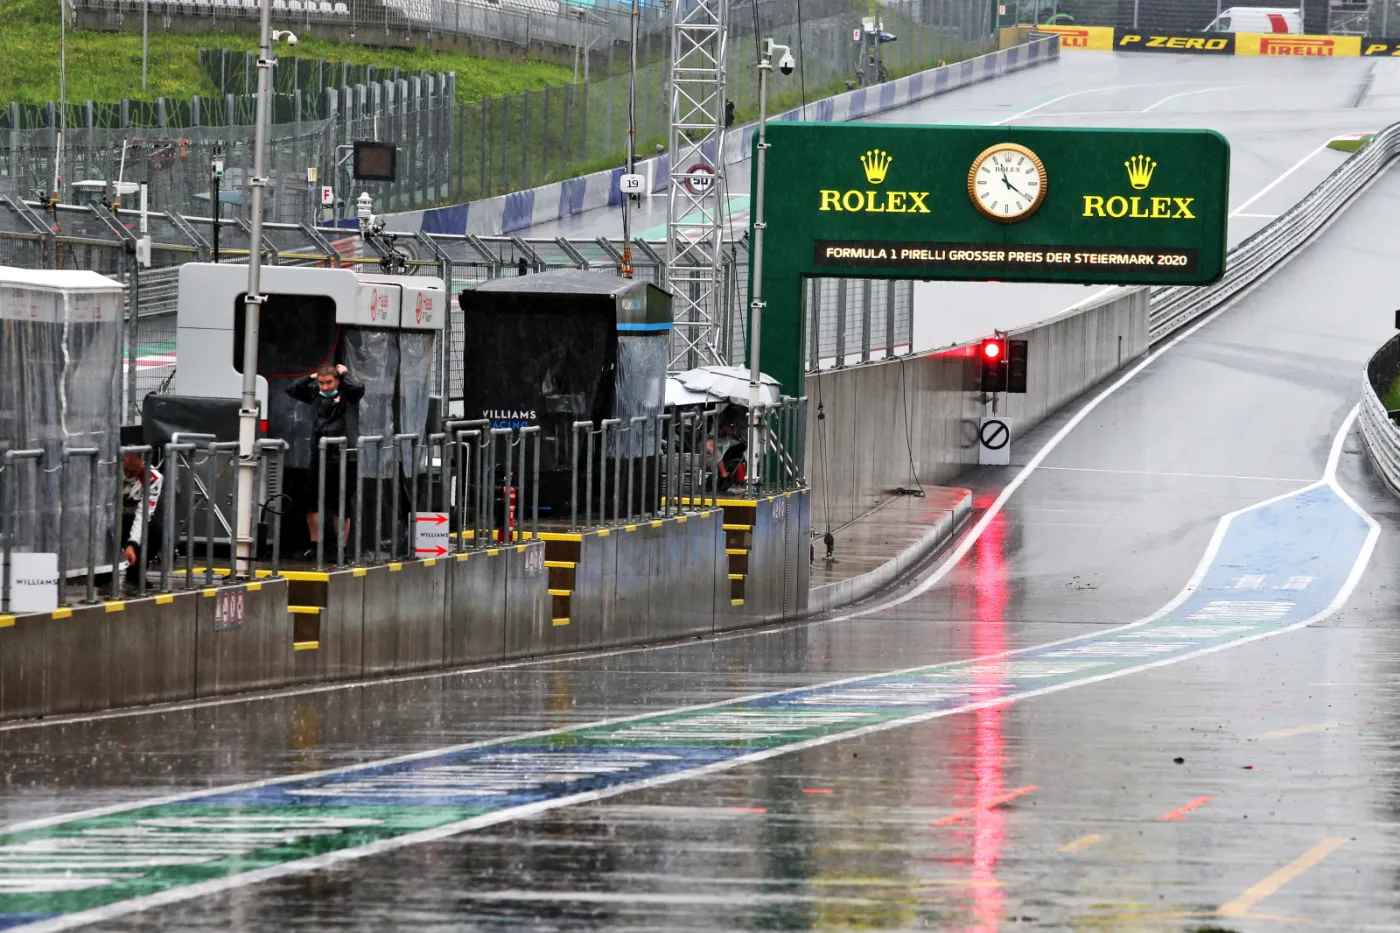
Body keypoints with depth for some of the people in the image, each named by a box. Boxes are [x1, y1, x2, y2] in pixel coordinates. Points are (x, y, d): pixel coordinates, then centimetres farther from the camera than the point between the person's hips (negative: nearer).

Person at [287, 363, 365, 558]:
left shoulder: (346, 395, -1)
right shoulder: (315, 394, 11)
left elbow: (358, 387, -20)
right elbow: (291, 389, 13)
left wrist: (344, 373, -4)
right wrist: (311, 378, 8)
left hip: (341, 456, -5)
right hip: (318, 454, 5)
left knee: (341, 505, 2)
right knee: (311, 503, 7)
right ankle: (314, 544, 19)